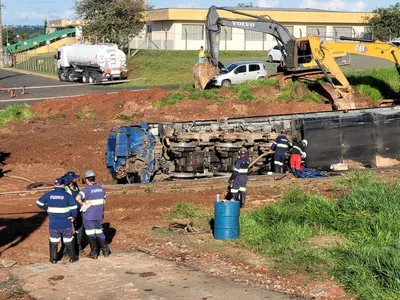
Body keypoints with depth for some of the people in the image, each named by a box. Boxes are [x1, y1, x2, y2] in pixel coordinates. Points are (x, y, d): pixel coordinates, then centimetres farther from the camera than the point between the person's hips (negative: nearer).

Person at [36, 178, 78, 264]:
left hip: (53, 224, 2)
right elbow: (74, 207, -14)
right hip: (66, 224, -1)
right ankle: (72, 257, 19)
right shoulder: (67, 195, -12)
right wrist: (73, 216, 3)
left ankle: (53, 259, 17)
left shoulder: (49, 194, -4)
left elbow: (39, 202, 4)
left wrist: (46, 208, 18)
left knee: (53, 241, 15)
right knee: (68, 241, 13)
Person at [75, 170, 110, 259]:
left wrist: (82, 204, -14)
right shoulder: (101, 188, 4)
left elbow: (78, 198, -31)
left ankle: (94, 253, 11)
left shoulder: (86, 189, -15)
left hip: (89, 216, -5)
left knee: (91, 234, 6)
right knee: (99, 232, 19)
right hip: (99, 215, 5)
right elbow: (104, 201, 12)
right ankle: (105, 250, 20)